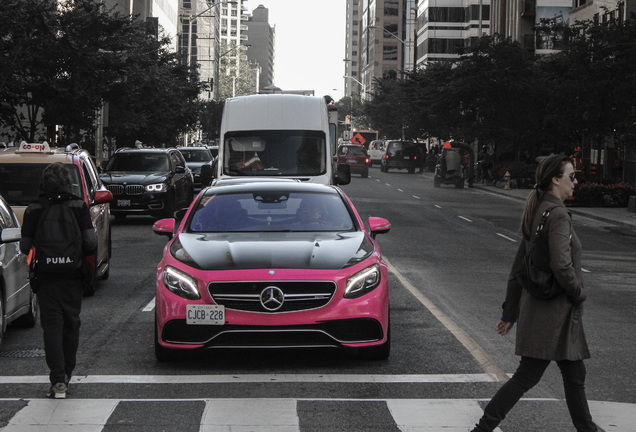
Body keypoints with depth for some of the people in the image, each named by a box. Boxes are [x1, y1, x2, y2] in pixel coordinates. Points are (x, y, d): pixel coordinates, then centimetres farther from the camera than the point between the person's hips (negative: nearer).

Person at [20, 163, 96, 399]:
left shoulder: (33, 211, -5)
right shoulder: (79, 207, -5)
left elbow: (25, 247, -2)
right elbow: (91, 242, -8)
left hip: (46, 276, -1)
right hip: (73, 275, 1)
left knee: (52, 326, -1)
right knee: (71, 325, 14)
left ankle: (58, 381, -12)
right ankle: (65, 376, 22)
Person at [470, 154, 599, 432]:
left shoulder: (537, 213, 12)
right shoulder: (558, 215, -17)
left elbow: (518, 268, 15)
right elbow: (561, 265, -28)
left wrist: (510, 312, 18)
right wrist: (578, 294, -11)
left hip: (536, 303, 10)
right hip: (554, 309, -10)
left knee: (574, 375, 16)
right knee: (527, 376, -4)